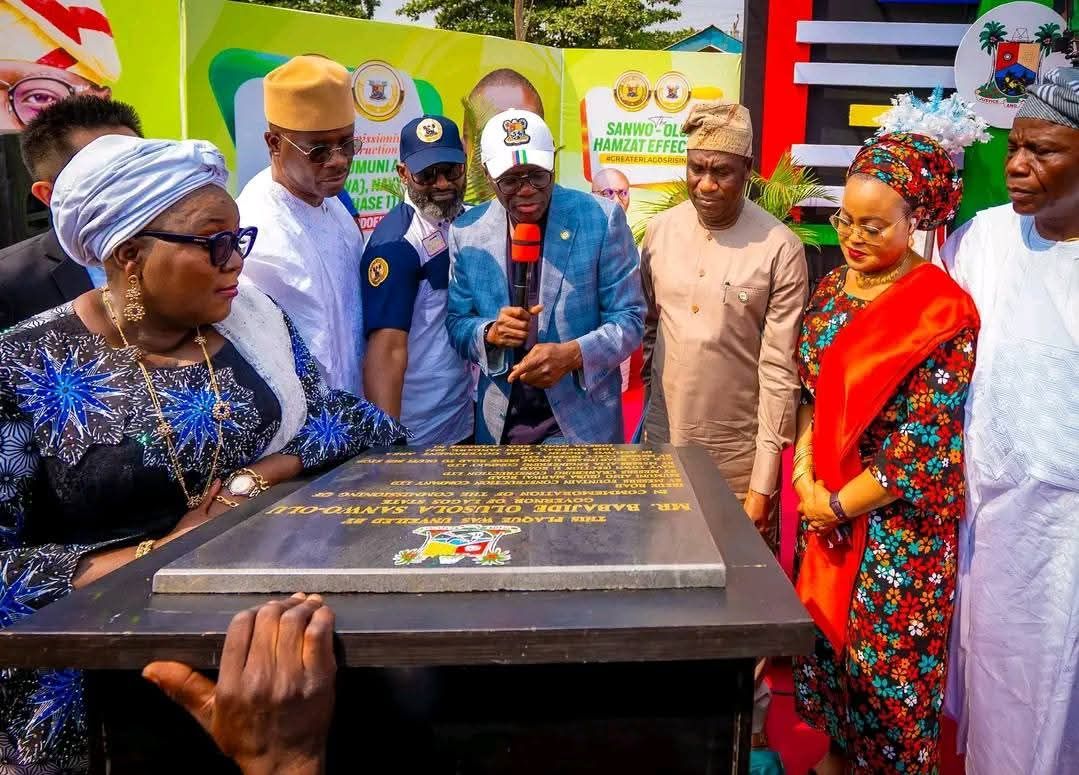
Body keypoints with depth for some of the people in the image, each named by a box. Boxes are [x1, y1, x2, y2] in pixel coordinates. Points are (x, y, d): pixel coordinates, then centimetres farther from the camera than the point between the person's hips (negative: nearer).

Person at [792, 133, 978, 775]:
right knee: (826, 632, 20)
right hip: (825, 503, 7)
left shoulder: (943, 312, -19)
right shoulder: (834, 286, 2)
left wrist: (839, 505, -13)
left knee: (887, 656, 10)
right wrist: (805, 472, -4)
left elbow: (921, 449, -20)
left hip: (898, 522, -6)